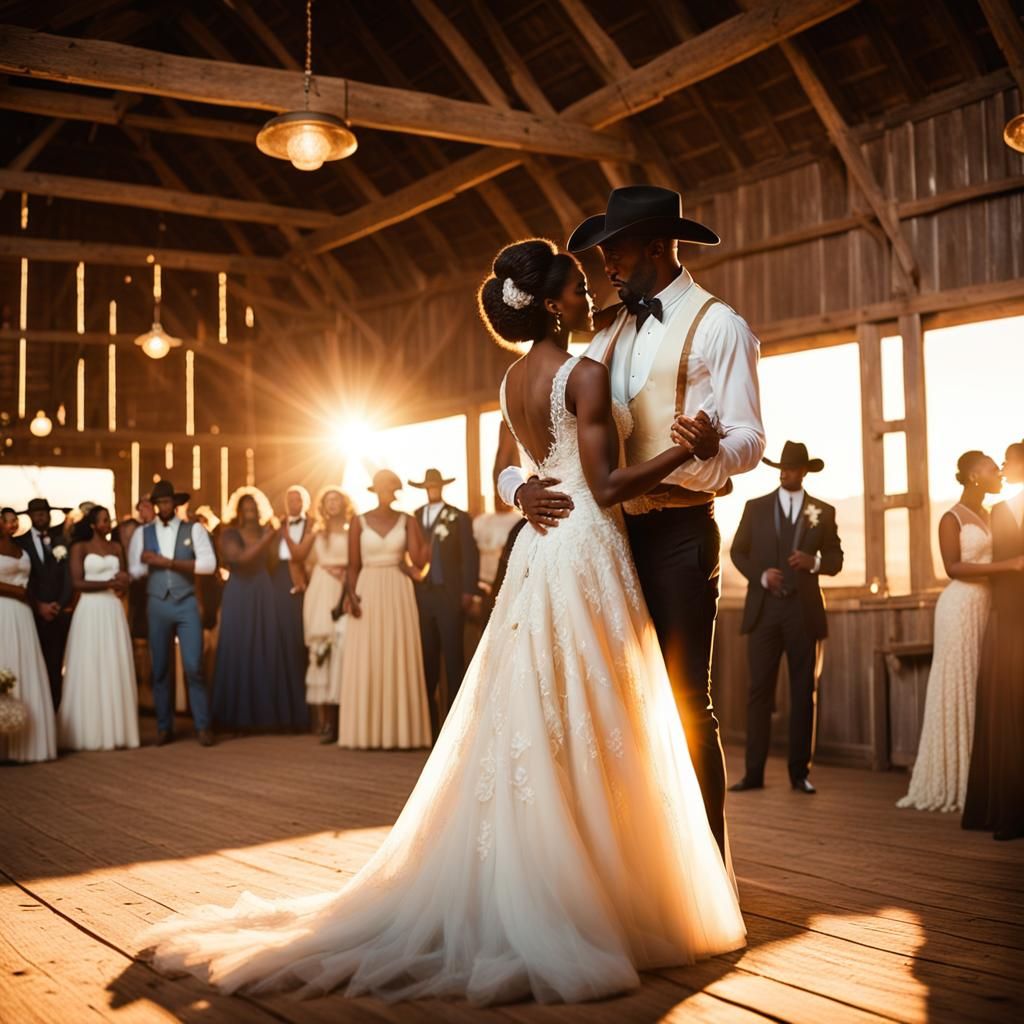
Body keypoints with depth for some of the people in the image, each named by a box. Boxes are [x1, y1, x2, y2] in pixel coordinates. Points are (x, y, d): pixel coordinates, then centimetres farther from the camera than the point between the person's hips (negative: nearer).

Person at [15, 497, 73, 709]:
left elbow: (69, 576, 3)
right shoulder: (19, 543, 4)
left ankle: (55, 709, 1)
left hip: (60, 610, 1)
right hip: (33, 612, -1)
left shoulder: (62, 540, 8)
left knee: (55, 664, -1)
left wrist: (60, 604, -8)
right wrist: (38, 606, -7)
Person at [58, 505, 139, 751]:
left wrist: (123, 583, -9)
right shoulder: (80, 547, 2)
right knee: (90, 670, -4)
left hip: (114, 612, 4)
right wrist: (109, 584, -9)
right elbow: (77, 583, -7)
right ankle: (89, 731, -1)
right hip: (90, 611, -4)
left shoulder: (116, 547, 14)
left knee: (115, 670, 1)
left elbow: (123, 581, 14)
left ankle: (115, 729, 3)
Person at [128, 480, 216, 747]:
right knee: (160, 668, 6)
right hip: (157, 605, 2)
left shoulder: (193, 530, 3)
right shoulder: (142, 533, 8)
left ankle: (202, 726, 2)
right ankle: (164, 727, 15)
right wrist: (151, 564, -12)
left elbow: (208, 564, -10)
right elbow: (134, 570, 5)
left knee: (193, 667, -6)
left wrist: (167, 562, -13)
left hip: (187, 604, -2)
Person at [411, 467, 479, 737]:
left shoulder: (459, 518, 6)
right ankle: (428, 720, 8)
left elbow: (470, 556, 1)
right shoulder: (413, 518, 13)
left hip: (450, 595, -2)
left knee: (453, 655, -1)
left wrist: (468, 591, -7)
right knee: (426, 657, 3)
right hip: (421, 595, 3)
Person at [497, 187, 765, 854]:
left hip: (678, 534, -6)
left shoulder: (717, 325, -3)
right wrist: (520, 484, -8)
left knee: (686, 707, -4)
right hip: (609, 534, 7)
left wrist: (703, 454, -33)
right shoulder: (607, 334, 17)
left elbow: (749, 442, -10)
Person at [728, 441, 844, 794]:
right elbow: (738, 552, 7)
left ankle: (800, 772, 10)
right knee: (759, 691, -2)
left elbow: (836, 560, 7)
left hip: (804, 611, 1)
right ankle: (754, 772, 1)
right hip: (764, 610, 0)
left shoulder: (823, 512, 8)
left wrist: (814, 561, -14)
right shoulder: (755, 507, 8)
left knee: (804, 693, 3)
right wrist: (761, 575, -10)